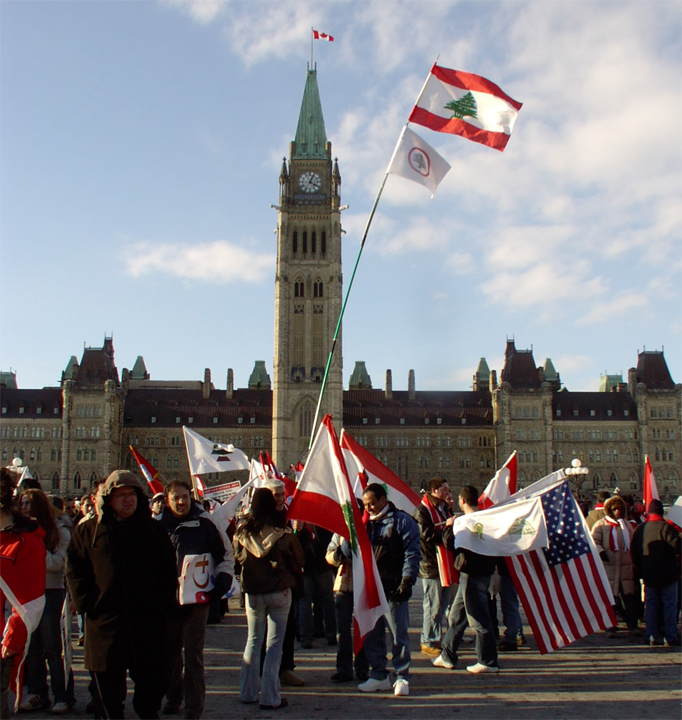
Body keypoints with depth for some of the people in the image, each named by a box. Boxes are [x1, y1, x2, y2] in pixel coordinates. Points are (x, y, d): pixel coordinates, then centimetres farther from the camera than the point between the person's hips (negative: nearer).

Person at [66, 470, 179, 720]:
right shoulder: (88, 531, 6)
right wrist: (87, 603, -6)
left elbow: (169, 573, 9)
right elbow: (74, 571, 5)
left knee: (153, 685, 7)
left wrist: (161, 604, -2)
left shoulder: (154, 531, 8)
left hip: (149, 625, 1)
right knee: (108, 690, 8)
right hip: (105, 623, 0)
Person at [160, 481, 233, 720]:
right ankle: (173, 698, 30)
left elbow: (226, 554, 5)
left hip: (197, 599, -3)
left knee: (193, 654, -1)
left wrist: (223, 578, -7)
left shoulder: (204, 523, -3)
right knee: (170, 651, 14)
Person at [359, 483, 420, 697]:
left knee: (399, 634, -1)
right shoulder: (367, 523, 16)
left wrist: (407, 580, -15)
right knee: (372, 635, 10)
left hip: (393, 588, -6)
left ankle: (402, 677, 10)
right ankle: (378, 675, 22)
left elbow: (412, 553, -7)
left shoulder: (402, 521, -2)